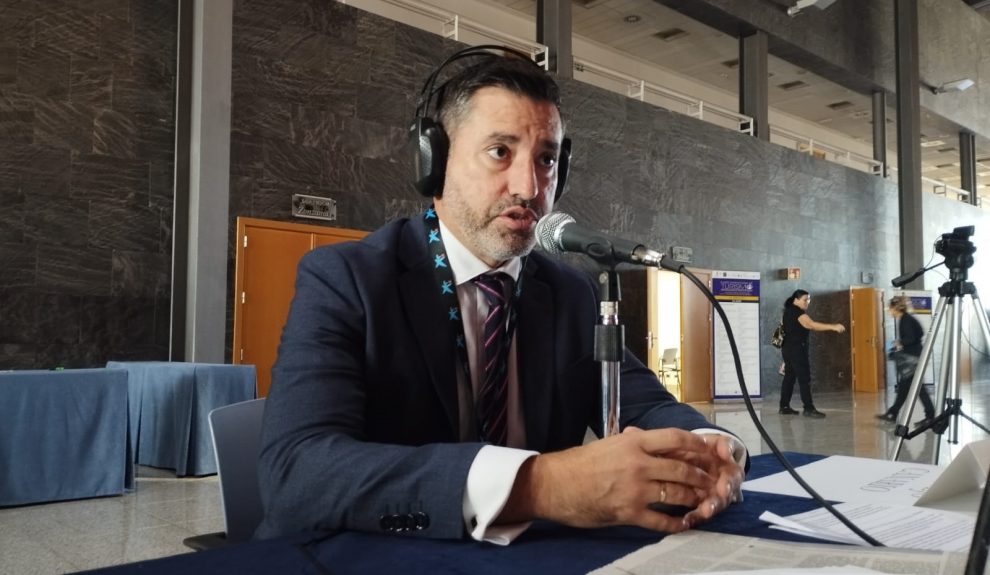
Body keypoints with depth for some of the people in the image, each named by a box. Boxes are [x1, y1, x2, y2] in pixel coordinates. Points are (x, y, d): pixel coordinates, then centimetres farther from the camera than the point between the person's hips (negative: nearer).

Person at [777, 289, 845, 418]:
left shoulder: (790, 311, 17)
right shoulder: (797, 312, -15)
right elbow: (812, 325, -26)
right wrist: (833, 327, -31)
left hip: (788, 348, 10)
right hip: (796, 349, -10)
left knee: (789, 377, 10)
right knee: (804, 378, -10)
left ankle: (784, 407, 11)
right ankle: (809, 408, -12)